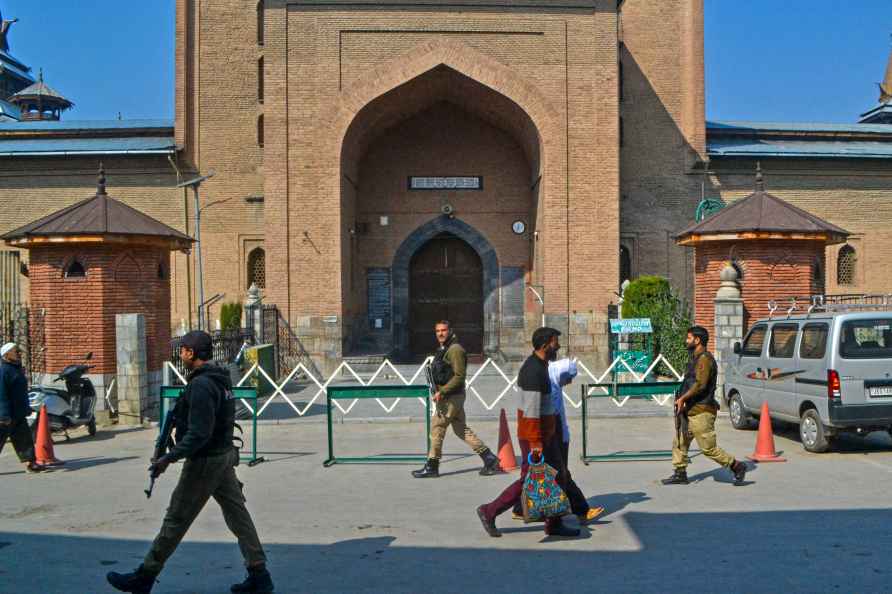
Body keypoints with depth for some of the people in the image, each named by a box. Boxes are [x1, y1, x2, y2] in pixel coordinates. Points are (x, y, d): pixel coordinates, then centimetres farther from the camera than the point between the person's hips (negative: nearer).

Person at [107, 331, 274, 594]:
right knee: (238, 515, 9)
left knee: (176, 519, 3)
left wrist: (169, 458, -25)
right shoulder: (221, 379, 9)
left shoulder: (201, 385, -21)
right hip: (224, 455, 9)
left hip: (204, 461, -9)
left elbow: (199, 432, -26)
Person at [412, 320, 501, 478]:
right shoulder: (442, 350, 16)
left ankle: (431, 467, 7)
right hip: (447, 397, 10)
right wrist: (440, 392, 14)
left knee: (437, 428, -3)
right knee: (461, 429, 12)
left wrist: (442, 392, -23)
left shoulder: (455, 350, -15)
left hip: (452, 397, -10)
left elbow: (459, 376, -21)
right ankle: (490, 459, 15)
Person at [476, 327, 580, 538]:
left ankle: (554, 524, 20)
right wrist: (535, 442, -25)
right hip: (535, 435, -10)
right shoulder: (534, 370, -21)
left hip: (546, 433, 10)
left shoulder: (539, 365, 11)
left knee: (560, 476, 12)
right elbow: (532, 409, -25)